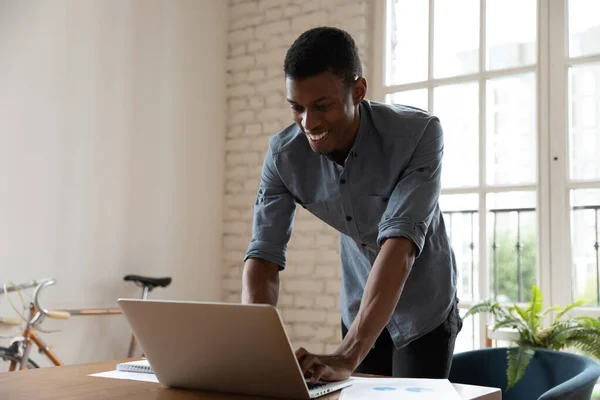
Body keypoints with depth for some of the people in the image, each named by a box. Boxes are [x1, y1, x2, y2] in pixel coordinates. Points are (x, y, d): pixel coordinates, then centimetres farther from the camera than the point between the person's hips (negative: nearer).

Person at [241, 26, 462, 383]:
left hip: (424, 309, -3)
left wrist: (347, 357, -48)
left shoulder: (419, 134, -30)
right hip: (360, 308, 3)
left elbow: (400, 243, -38)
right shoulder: (283, 154, -18)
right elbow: (264, 254, -18)